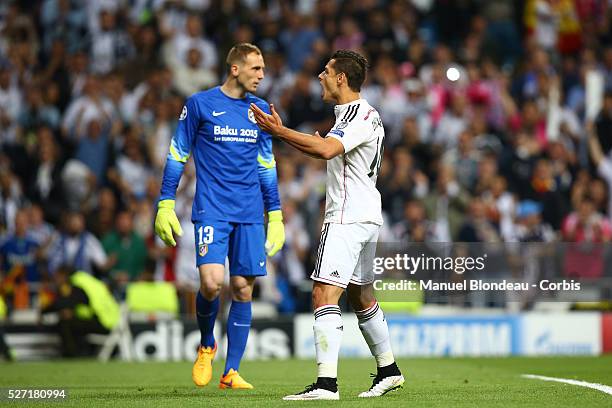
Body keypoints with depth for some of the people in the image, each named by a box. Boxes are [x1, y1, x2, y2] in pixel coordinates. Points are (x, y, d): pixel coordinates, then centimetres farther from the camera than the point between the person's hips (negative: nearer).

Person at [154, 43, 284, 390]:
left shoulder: (260, 110, 12)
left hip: (250, 214, 4)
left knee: (243, 289, -1)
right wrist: (165, 205, -1)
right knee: (212, 283, -18)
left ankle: (232, 372, 7)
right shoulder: (199, 104, 0)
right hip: (211, 209, -4)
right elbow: (178, 155, 4)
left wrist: (276, 215, 15)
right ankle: (206, 345, 12)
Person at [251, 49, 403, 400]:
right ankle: (389, 370, 31)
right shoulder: (353, 114, 17)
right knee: (361, 295, 20)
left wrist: (280, 131, -27)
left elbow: (326, 149, -31)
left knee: (325, 293, -17)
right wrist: (282, 133, 20)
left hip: (348, 219, -11)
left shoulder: (362, 115, -15)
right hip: (366, 216, 11)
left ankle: (327, 382, -25)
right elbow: (329, 151, 26)